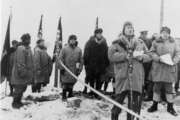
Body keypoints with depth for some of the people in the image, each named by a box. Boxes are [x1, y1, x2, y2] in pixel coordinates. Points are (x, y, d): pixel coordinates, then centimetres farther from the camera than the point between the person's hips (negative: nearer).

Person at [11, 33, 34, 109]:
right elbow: (20, 62, -22)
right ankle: (15, 103, 13)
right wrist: (22, 71, -23)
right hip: (20, 74, -9)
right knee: (19, 89, -1)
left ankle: (18, 101, 29)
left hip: (26, 73, 9)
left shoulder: (28, 49, 12)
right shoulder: (21, 49, -17)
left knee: (23, 88, 16)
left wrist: (31, 71, 18)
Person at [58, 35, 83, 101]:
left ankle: (70, 95, 24)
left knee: (72, 83, 8)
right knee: (65, 83, -1)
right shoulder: (64, 49, -2)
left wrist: (79, 69, 5)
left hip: (74, 70, 2)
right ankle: (64, 96, 10)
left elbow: (81, 61, 9)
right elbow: (60, 59, -1)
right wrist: (61, 68, -6)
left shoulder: (79, 50, 6)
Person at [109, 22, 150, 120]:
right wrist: (125, 56, -17)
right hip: (122, 77, -3)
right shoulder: (117, 43, 4)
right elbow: (111, 55, -9)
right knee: (119, 99, 2)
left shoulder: (140, 43, 15)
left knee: (135, 102, 6)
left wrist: (142, 57, -7)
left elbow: (149, 55, 14)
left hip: (136, 78, 3)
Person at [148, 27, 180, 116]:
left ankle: (170, 107, 17)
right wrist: (158, 58, -18)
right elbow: (152, 53, -1)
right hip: (158, 68, -1)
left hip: (169, 68, 1)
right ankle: (154, 106, 20)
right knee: (157, 87, 6)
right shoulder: (156, 42, 4)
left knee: (169, 88, 5)